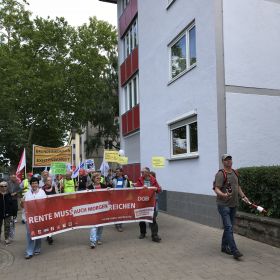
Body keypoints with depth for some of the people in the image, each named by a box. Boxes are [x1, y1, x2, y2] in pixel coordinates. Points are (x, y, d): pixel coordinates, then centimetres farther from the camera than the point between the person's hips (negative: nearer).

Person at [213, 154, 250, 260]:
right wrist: (223, 194, -38)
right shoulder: (220, 174, -13)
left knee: (229, 227, 14)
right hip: (223, 205, -8)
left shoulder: (234, 173, 13)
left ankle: (224, 246, 27)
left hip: (233, 204, 8)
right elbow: (216, 189, -20)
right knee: (229, 227, -10)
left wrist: (243, 196, 15)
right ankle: (234, 251, -9)